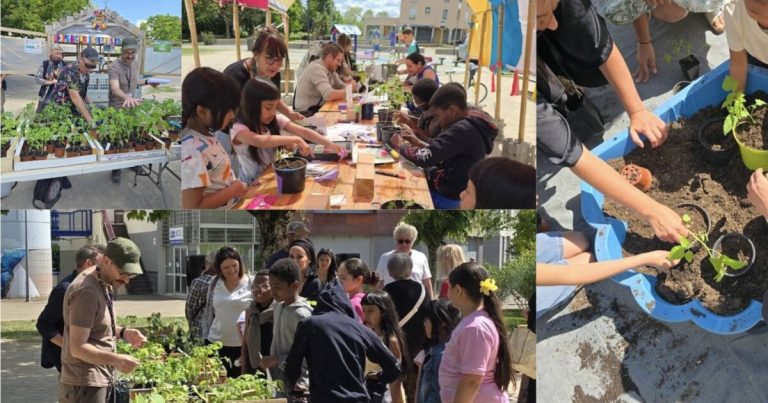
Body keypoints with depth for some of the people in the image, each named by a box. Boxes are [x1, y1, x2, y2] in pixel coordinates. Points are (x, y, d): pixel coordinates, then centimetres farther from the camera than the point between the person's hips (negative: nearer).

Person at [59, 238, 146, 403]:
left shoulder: (103, 284, 9)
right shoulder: (86, 291, -21)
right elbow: (78, 348, -23)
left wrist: (122, 332, 4)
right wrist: (116, 359, -35)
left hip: (101, 381, 10)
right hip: (84, 385, -10)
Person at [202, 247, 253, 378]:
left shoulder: (252, 284, -6)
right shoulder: (214, 283, 6)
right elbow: (208, 314, 14)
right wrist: (205, 338, 12)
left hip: (242, 345, -3)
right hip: (216, 343, 3)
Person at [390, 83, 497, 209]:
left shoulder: (462, 130, -25)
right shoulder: (470, 124, 5)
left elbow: (424, 158, -26)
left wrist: (401, 145, -8)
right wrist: (419, 143, 3)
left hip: (446, 198, -9)